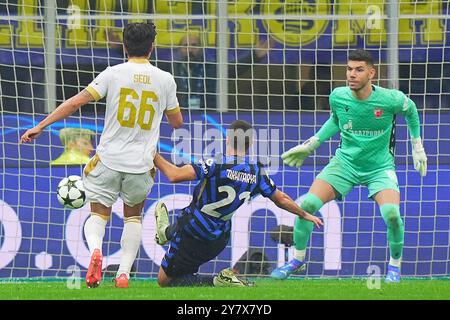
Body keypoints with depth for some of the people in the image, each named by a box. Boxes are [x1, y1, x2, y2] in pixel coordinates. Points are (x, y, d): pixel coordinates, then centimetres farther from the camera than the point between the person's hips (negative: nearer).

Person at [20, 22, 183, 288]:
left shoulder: (114, 74, -5)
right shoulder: (165, 79, 0)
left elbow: (77, 101, -11)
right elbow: (177, 122, 12)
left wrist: (41, 126, -7)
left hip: (109, 159, -1)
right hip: (141, 164, 1)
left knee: (98, 214, 12)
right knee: (133, 216, 22)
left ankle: (95, 249, -21)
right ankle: (124, 272, 9)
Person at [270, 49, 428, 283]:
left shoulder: (391, 99, -18)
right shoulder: (338, 97, -10)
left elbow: (410, 111, 6)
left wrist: (417, 146, 11)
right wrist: (310, 145, 14)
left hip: (380, 166, -3)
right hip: (345, 161, 3)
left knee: (391, 213, -27)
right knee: (307, 204, -15)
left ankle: (394, 265, 2)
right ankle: (297, 259, 9)